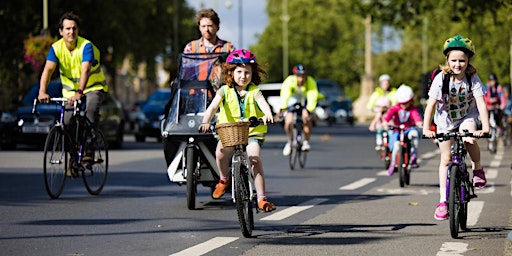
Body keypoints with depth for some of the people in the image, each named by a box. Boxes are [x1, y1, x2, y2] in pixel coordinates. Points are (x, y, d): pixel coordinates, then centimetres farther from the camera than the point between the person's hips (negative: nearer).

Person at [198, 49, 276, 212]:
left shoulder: (254, 92, -2)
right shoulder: (225, 91, 1)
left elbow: (263, 103, -23)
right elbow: (213, 106, -13)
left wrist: (268, 114, -46)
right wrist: (205, 122, -32)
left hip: (252, 133, -1)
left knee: (255, 158, -23)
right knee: (221, 151, -29)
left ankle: (261, 198, -15)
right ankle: (224, 179, 2)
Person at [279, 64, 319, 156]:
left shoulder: (311, 82, -30)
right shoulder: (289, 81, -30)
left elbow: (312, 97, -40)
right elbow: (284, 96, -41)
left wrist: (308, 111, -54)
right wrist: (282, 109, -55)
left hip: (306, 102, -1)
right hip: (293, 101, 1)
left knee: (307, 119, -27)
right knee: (288, 122, -17)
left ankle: (306, 142, -10)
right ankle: (290, 142, 10)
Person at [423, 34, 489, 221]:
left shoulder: (473, 78, -20)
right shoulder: (441, 78, -21)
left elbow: (481, 103, -26)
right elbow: (431, 104, -22)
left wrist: (485, 126, -39)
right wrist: (426, 128, -31)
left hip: (467, 117, 0)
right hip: (445, 120, 0)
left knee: (470, 139, -30)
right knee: (446, 158, -3)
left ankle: (477, 168, 0)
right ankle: (443, 199, 2)